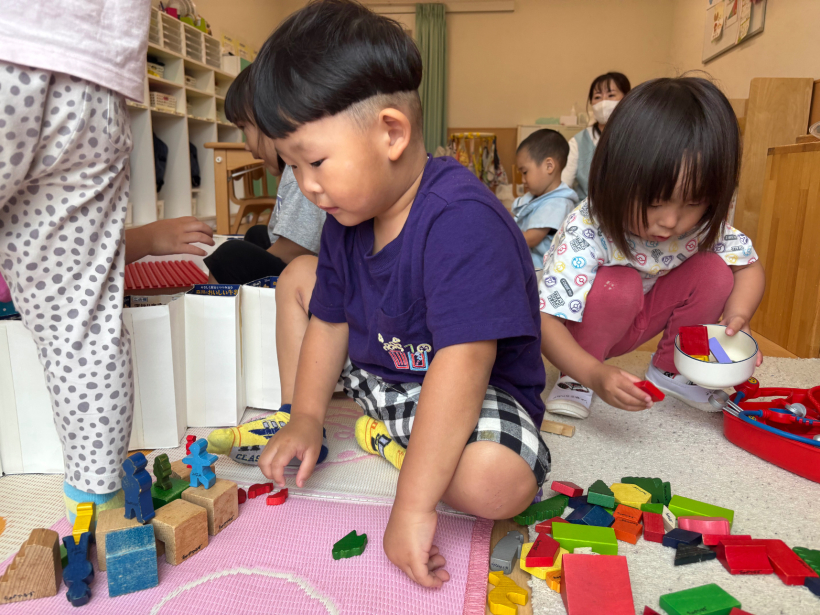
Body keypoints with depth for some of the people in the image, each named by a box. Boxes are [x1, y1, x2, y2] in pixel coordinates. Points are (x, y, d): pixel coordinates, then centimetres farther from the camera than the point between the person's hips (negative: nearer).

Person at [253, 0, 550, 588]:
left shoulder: (461, 220, -31)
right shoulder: (347, 217, -4)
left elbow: (462, 364, -37)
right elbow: (331, 320, 8)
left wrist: (412, 505, -35)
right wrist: (307, 416, 1)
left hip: (476, 392, -7)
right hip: (380, 371, 8)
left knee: (495, 482, -38)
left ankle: (389, 436, -6)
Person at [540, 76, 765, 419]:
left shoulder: (703, 223, -18)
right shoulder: (586, 233, -35)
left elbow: (749, 267, -4)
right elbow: (545, 319, -37)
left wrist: (737, 317, -26)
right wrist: (594, 374, -51)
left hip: (638, 319, 5)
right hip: (585, 326, -5)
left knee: (714, 270, -15)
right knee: (619, 286, -34)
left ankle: (670, 369, 6)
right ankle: (574, 379, -11)